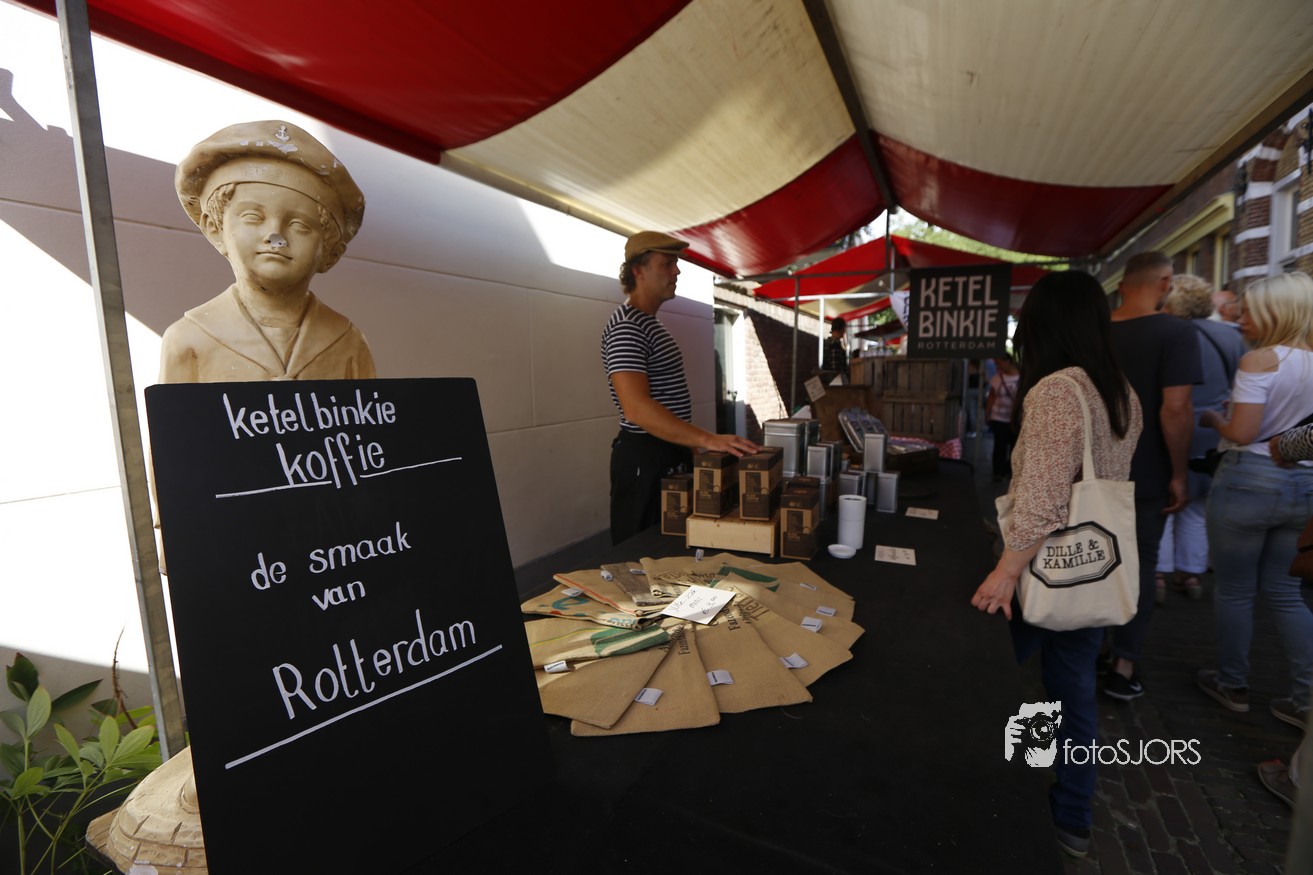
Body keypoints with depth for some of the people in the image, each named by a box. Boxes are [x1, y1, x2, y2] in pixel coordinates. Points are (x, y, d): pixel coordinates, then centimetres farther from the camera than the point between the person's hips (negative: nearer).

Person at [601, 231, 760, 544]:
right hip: (645, 458, -10)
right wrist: (707, 440, -33)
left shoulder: (650, 324, 15)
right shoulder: (626, 326, -18)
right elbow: (637, 408, -30)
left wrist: (691, 446, 18)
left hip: (670, 452, 10)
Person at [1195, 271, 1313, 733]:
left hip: (1250, 480, -7)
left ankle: (1232, 685, 22)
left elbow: (1241, 434, -19)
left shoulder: (1260, 360, -14)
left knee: (1234, 589, 8)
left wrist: (1212, 418, -1)